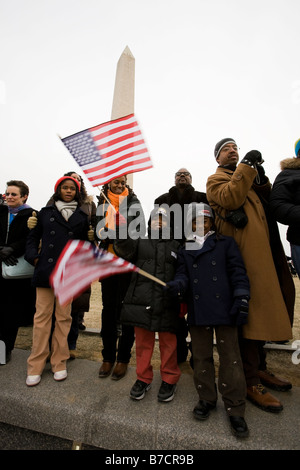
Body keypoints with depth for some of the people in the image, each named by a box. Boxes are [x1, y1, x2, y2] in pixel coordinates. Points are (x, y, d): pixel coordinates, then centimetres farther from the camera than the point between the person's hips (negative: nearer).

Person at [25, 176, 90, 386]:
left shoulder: (82, 217, 9)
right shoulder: (46, 213, 10)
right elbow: (33, 237, 13)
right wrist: (33, 256, -1)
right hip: (46, 271, 0)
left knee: (63, 317, 8)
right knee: (42, 317, 5)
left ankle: (59, 363, 23)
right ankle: (35, 366, 19)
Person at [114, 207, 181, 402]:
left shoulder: (175, 246, 13)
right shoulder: (140, 242, 12)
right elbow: (125, 249, -9)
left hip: (167, 303, 0)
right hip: (142, 301, 0)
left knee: (168, 342, 9)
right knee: (143, 341, 11)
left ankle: (169, 379, 30)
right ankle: (143, 378, 31)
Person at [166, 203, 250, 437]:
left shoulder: (226, 243, 6)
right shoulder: (185, 250, 14)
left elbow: (238, 272, 1)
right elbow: (183, 275, 7)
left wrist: (241, 299, -8)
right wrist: (178, 285, -16)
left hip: (224, 309, -2)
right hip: (197, 312, 3)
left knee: (230, 357, 4)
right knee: (202, 357, 14)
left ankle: (235, 409, 21)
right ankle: (207, 399, 33)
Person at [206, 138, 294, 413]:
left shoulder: (249, 178, 30)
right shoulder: (216, 179, 6)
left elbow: (269, 202, 20)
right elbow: (231, 198, -15)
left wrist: (261, 178, 7)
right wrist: (247, 165, -10)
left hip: (261, 251, 8)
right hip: (241, 253, -8)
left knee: (261, 309, 13)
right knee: (249, 311, -8)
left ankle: (259, 367, 28)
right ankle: (250, 381, 5)